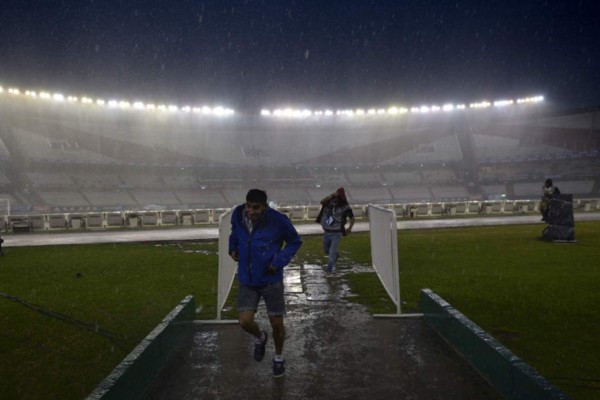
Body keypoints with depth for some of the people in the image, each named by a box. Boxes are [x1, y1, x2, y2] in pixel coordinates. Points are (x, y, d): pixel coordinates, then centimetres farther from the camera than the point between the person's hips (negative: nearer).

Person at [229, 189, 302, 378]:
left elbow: (295, 241, -4)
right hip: (246, 280, 3)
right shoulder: (237, 215, -9)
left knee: (277, 323, 7)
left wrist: (281, 261, -18)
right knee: (245, 321, -6)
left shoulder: (278, 220, -20)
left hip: (271, 280, -2)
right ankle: (260, 337, 33)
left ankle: (279, 357, 38)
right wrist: (233, 247, -2)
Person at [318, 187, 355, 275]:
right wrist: (331, 195, -26)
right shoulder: (330, 202, -1)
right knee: (326, 250, 20)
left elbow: (352, 218, -2)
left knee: (332, 252, -9)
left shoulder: (345, 207, -8)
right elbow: (322, 202, -18)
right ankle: (336, 255, 49)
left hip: (337, 233, -4)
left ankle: (329, 269, 3)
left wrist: (350, 228, -13)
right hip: (326, 232, 4)